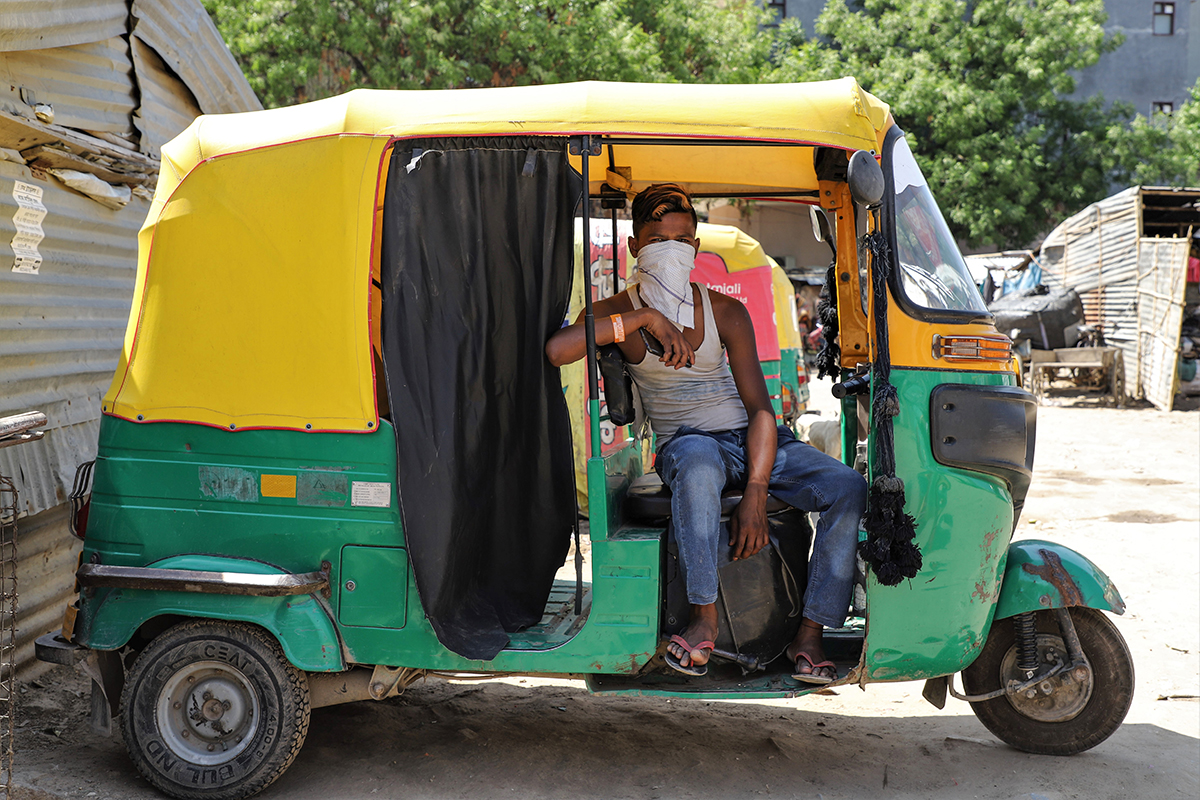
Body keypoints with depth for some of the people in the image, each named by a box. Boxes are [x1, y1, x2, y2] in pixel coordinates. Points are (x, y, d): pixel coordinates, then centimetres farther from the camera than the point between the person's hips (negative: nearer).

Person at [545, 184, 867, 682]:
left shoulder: (726, 312, 2)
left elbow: (760, 407, -7)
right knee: (699, 463, -41)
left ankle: (810, 634, -18)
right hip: (684, 442, -3)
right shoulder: (618, 312, 0)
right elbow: (555, 350, -24)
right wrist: (646, 317, -24)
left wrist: (754, 494, -21)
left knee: (849, 488, -20)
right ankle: (704, 618, -34)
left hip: (755, 440, 3)